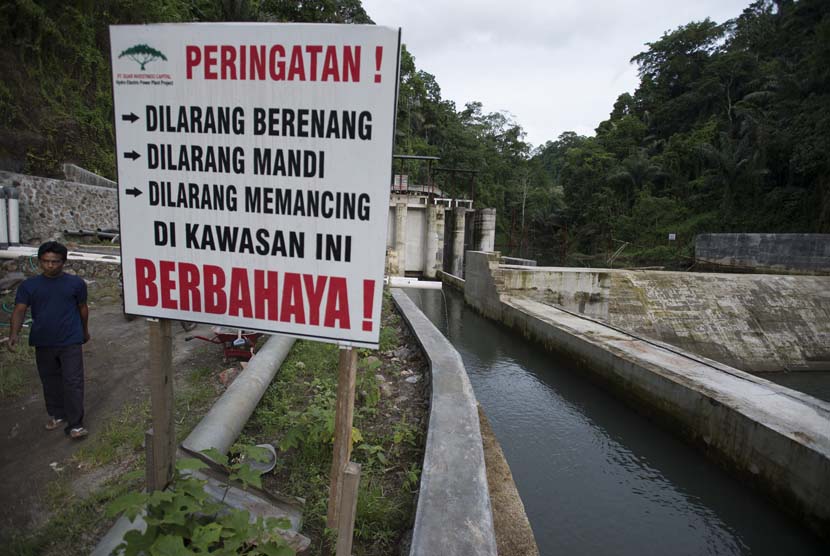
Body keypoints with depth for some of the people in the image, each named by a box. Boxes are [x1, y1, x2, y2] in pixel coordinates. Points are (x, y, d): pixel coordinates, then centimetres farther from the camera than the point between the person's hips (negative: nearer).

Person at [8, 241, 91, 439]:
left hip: (70, 342, -2)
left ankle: (75, 424, 1)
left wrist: (85, 331, 18)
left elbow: (83, 308, 9)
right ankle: (57, 416, 33)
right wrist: (14, 333, -24)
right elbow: (19, 310, -8)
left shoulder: (76, 283, -2)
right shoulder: (29, 285, 1)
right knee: (51, 382, 16)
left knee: (73, 382, -4)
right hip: (43, 343, 3)